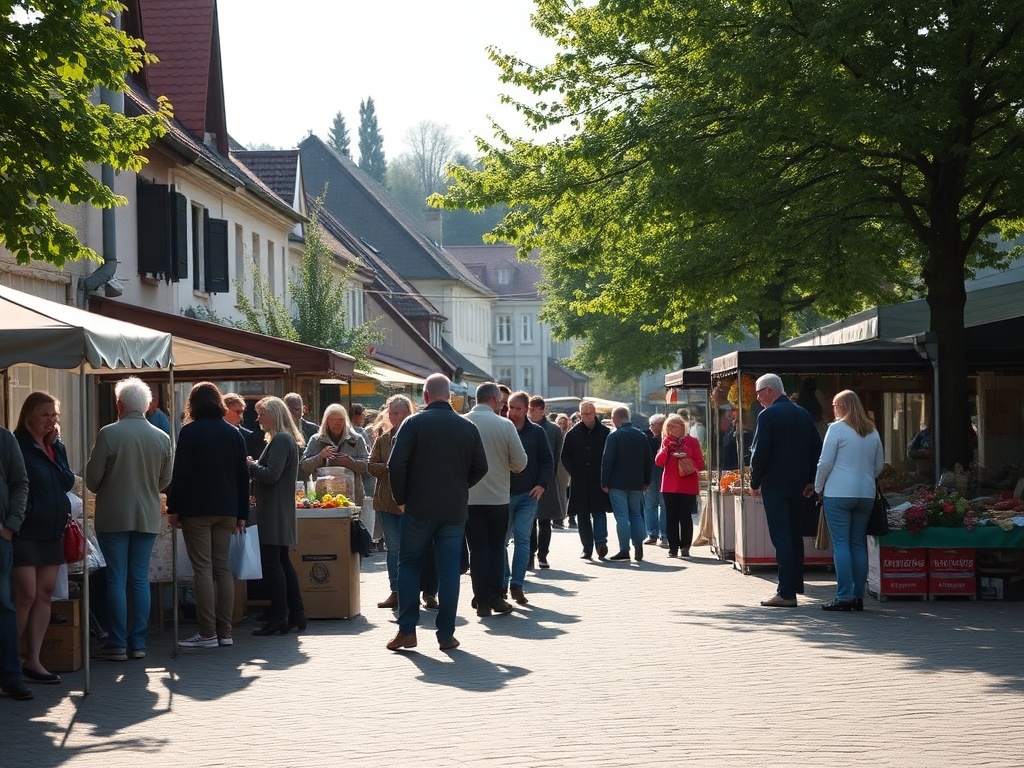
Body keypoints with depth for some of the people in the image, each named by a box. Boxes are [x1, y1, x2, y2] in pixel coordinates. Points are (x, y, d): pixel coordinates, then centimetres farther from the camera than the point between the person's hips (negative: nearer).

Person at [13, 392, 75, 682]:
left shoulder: (56, 447, 13)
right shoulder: (18, 446, -10)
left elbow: (67, 482, 10)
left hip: (52, 532, 7)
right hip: (25, 532, -7)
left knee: (45, 594, 5)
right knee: (27, 595, -10)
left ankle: (33, 660, 8)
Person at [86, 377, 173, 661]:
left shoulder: (109, 434, -12)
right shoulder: (162, 438, 1)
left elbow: (92, 477, -8)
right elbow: (165, 480, 9)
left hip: (113, 517, -3)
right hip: (148, 517, 3)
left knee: (117, 579, 1)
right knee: (140, 579, 8)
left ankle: (117, 644, 2)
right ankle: (138, 643, 9)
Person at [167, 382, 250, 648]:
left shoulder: (190, 432, -7)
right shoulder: (234, 433, 10)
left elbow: (180, 474, -10)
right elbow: (243, 475, 11)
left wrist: (173, 508, -4)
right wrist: (241, 514, 15)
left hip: (196, 510, -5)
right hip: (226, 510, 5)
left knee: (203, 569, -5)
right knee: (222, 568, 9)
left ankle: (207, 633, -7)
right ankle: (225, 632, 7)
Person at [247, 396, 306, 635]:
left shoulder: (281, 440, -14)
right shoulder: (284, 439, 18)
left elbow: (271, 474, -21)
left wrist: (251, 466, -7)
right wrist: (254, 467, 11)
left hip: (274, 512, -11)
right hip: (280, 510, 11)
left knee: (272, 563, -9)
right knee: (282, 562, 13)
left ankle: (278, 618, -8)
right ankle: (296, 614, 16)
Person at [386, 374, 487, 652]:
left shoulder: (413, 423, -7)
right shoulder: (468, 427, 3)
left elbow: (396, 465, -12)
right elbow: (480, 468, 7)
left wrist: (401, 498, 1)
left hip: (419, 508, -2)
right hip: (455, 510, 2)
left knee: (409, 566, 9)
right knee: (449, 571, 5)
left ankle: (407, 630, 4)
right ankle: (446, 634, 4)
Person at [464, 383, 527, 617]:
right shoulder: (504, 425, -9)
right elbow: (520, 463, -7)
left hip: (469, 497, 1)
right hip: (498, 496, -1)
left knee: (477, 549, 5)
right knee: (497, 547, 12)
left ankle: (482, 601, 2)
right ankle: (496, 598, 9)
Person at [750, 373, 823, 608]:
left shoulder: (768, 415, -11)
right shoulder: (803, 414, 10)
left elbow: (759, 452, -14)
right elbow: (816, 449, 10)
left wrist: (755, 482, -3)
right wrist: (811, 480, 12)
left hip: (775, 485, -7)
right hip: (798, 485, 7)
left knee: (781, 538, -7)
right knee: (795, 535, 15)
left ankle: (786, 593, -10)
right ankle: (795, 583, 22)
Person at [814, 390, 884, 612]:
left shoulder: (837, 428, -7)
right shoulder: (872, 432, 10)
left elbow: (825, 462, -7)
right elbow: (879, 464, 17)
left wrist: (818, 488, 4)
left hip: (838, 494, -5)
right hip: (866, 494, 5)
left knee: (841, 543, -4)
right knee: (859, 543, 10)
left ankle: (844, 597, -9)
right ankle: (858, 596, 9)